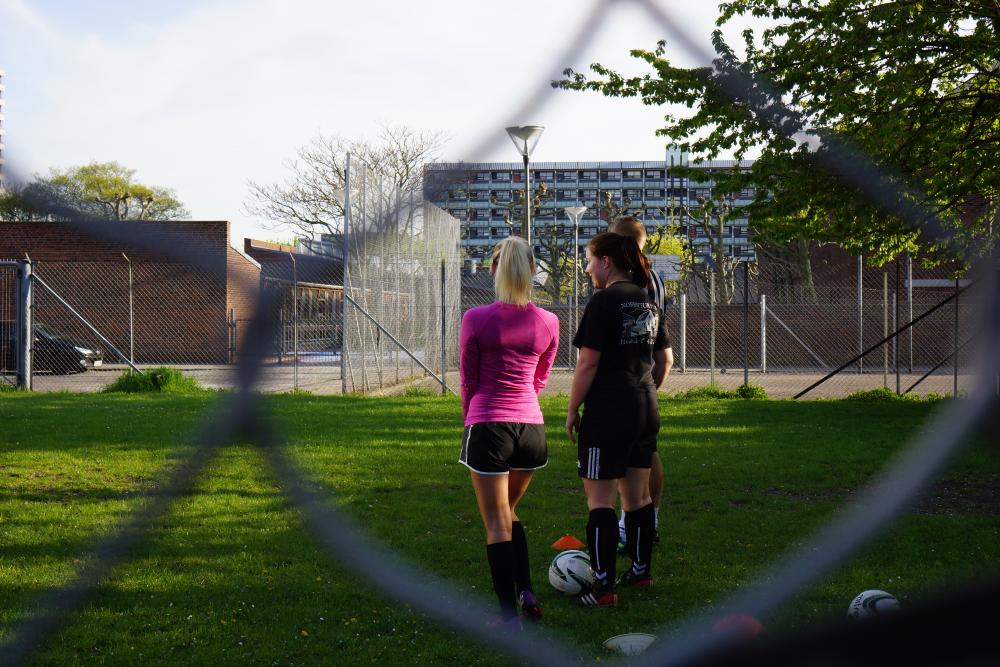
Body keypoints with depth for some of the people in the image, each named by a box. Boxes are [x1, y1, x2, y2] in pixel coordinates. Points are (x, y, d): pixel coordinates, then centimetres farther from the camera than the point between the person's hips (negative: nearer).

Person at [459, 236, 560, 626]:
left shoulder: (476, 319, -9)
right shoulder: (548, 322, 1)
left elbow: (468, 380, 1)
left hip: (489, 428, -4)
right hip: (532, 427, 4)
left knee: (498, 524, 3)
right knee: (509, 511, 24)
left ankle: (510, 615, 3)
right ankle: (526, 593, 18)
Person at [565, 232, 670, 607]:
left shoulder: (604, 302, -14)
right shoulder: (647, 301, 11)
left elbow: (588, 364, -16)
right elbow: (663, 360, 16)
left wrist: (572, 410, -9)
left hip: (607, 414, -8)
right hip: (646, 413, 8)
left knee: (599, 498, -4)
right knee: (637, 494, 17)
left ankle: (603, 587, -4)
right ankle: (640, 571, 28)